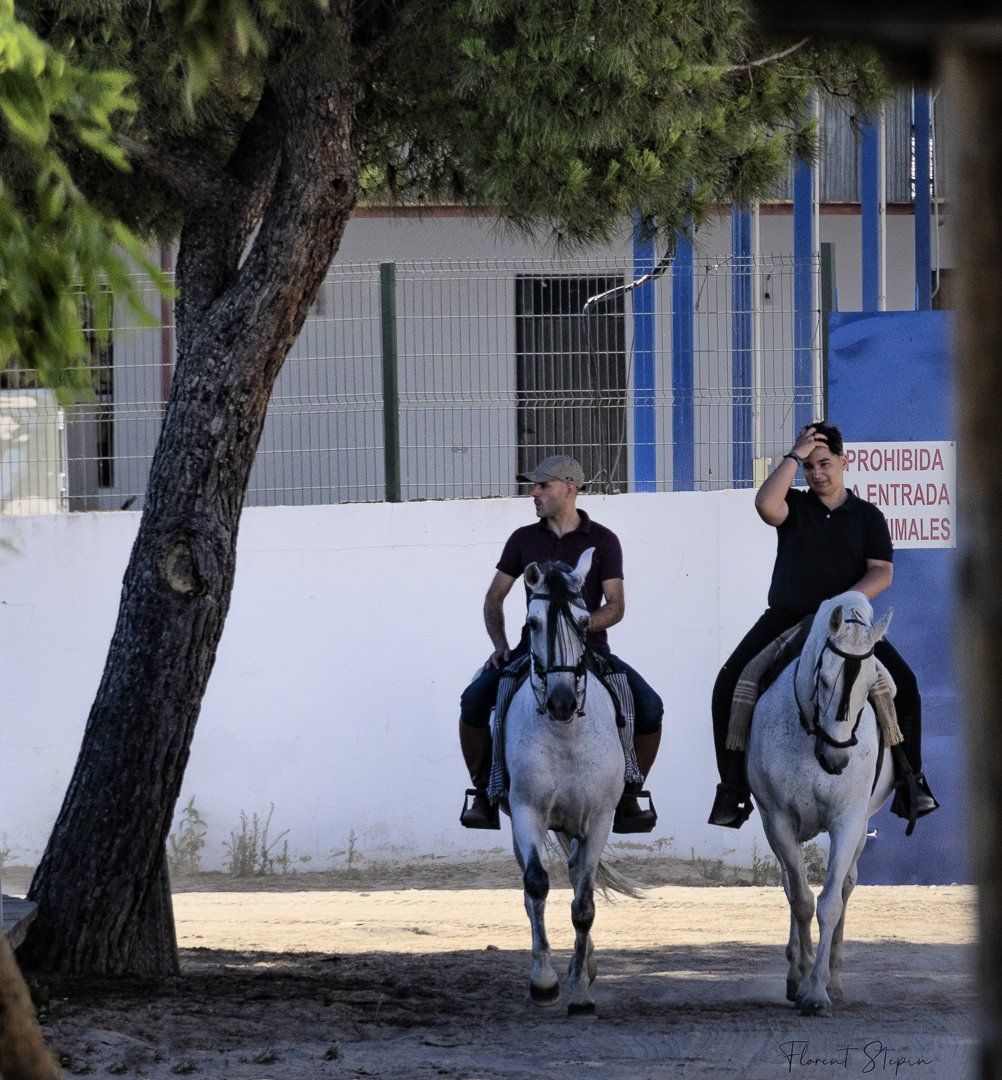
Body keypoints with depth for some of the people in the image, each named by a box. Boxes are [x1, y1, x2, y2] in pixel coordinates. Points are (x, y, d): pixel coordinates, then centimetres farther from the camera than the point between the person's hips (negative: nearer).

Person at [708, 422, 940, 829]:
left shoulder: (867, 516, 6)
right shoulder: (795, 506, 6)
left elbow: (882, 572, -4)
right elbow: (765, 505, -18)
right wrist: (795, 455, -13)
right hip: (785, 619, 0)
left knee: (903, 684, -21)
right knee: (730, 685, -19)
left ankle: (910, 784, -11)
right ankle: (734, 789, -14)